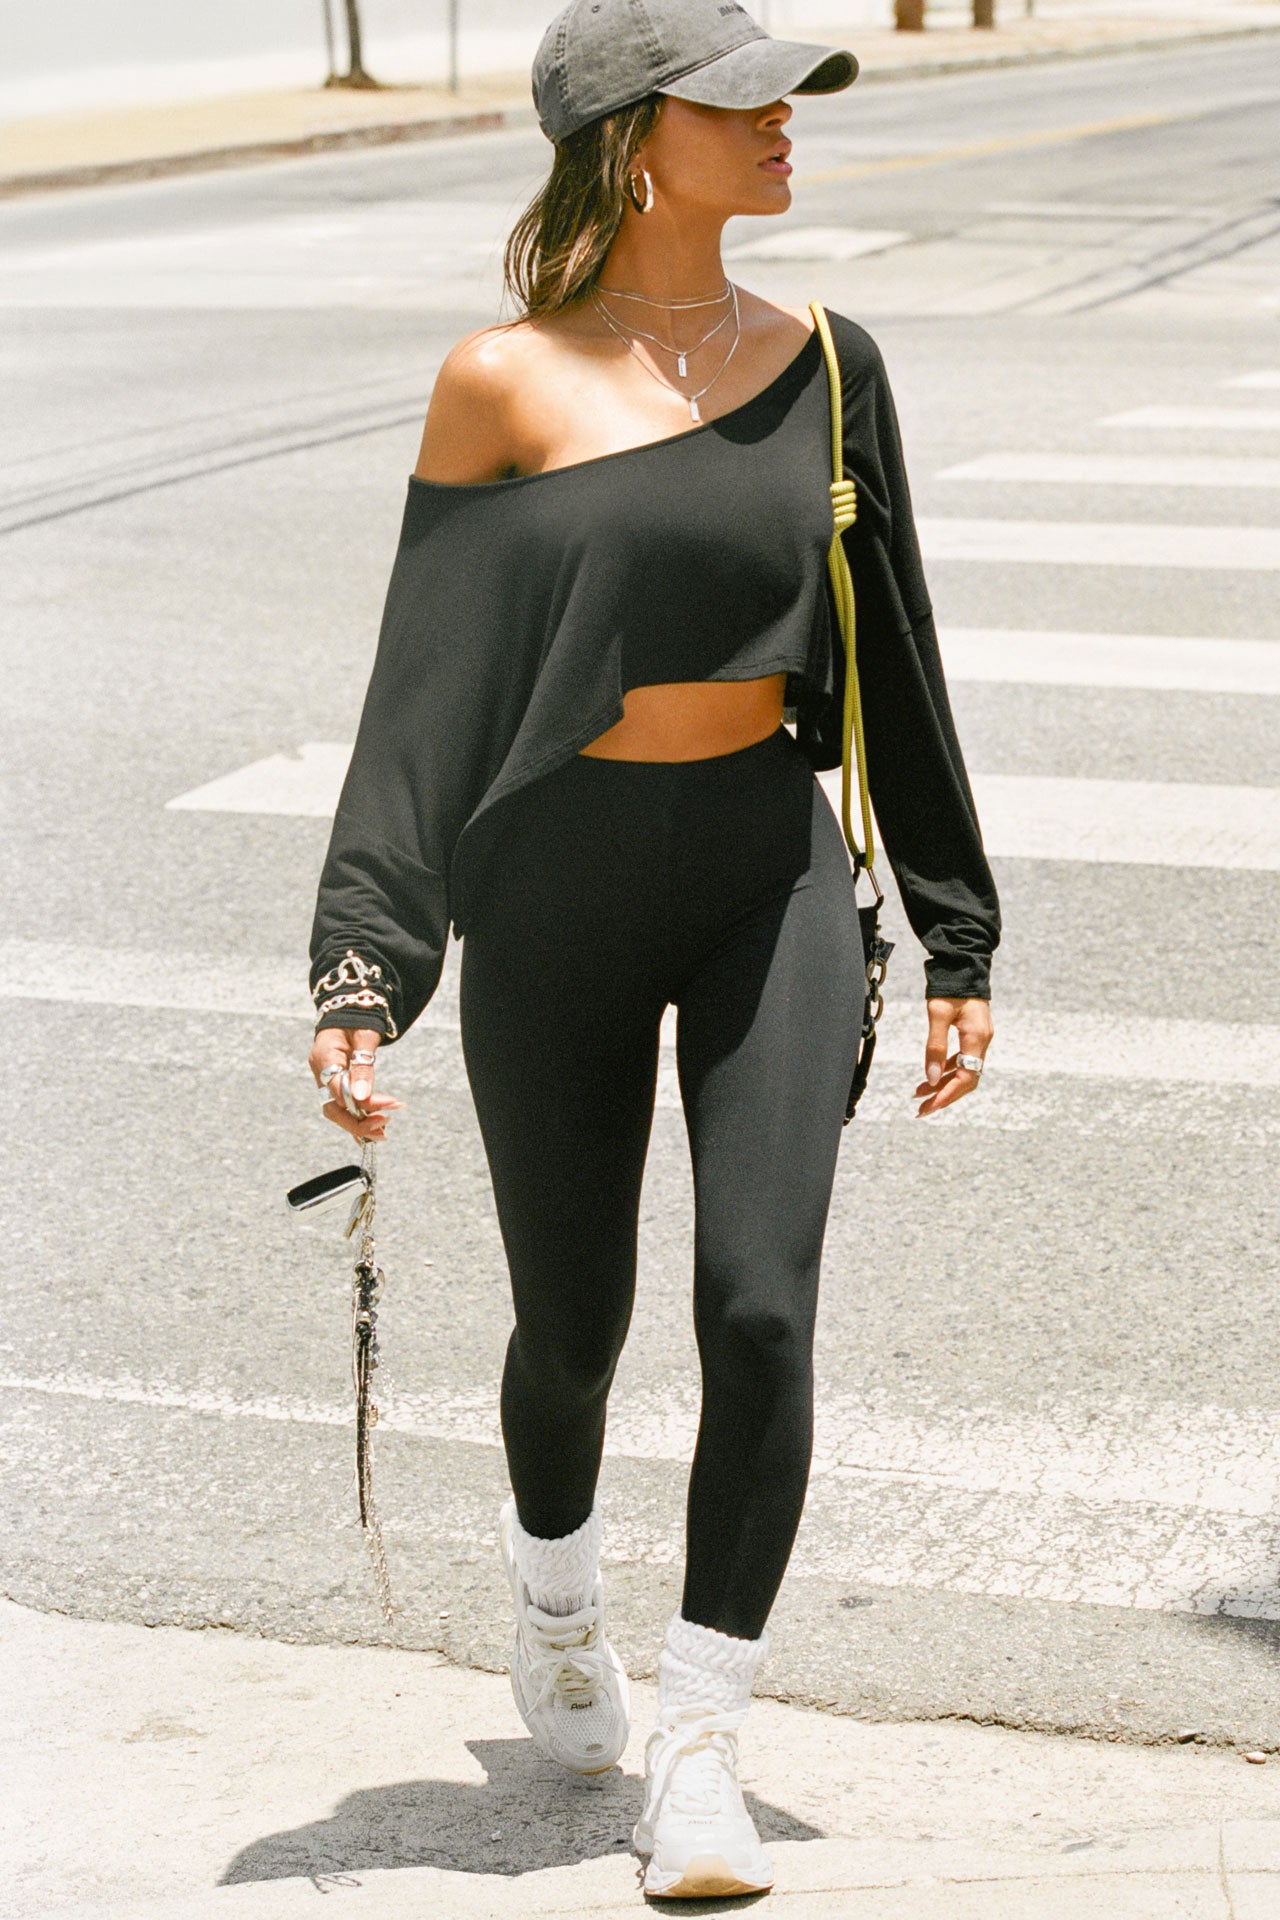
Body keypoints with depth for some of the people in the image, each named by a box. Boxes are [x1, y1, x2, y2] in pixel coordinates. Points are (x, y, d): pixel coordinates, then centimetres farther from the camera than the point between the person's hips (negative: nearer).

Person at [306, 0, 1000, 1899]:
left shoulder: (819, 365, 2)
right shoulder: (501, 384, -6)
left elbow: (894, 664, 9)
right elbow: (424, 693, -4)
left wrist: (956, 937, 11)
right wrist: (361, 972, -9)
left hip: (771, 877, 2)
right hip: (556, 889, -2)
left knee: (760, 1308, -10)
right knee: (572, 1324, 10)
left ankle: (698, 1742, 5)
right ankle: (556, 1582, 44)